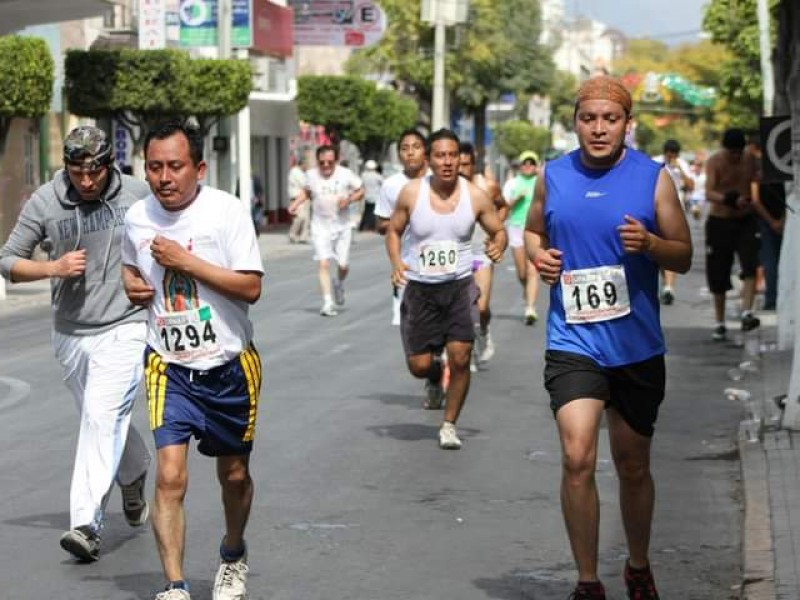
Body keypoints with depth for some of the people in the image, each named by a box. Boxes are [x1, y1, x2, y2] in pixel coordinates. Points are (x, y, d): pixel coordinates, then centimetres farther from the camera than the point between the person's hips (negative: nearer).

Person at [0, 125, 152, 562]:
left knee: (102, 418, -18)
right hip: (70, 333, 3)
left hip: (124, 329, -3)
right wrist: (53, 268, -16)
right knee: (101, 420, 18)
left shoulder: (137, 195, -5)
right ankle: (134, 476, 47)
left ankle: (86, 524, -22)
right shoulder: (44, 203, -4)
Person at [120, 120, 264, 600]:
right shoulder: (137, 217, 0)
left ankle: (233, 556, 42)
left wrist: (186, 261, -23)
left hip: (229, 365, -1)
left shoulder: (227, 210, -13)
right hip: (170, 366, 1)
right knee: (170, 477, -14)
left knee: (234, 474, 14)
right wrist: (132, 283, 0)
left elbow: (251, 288, -19)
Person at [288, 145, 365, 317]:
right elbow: (306, 192, 17)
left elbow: (361, 190, 3)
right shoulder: (311, 175, -3)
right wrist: (295, 203, 1)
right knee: (324, 264, -12)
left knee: (343, 265, 2)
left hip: (342, 226, 0)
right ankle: (328, 303, -10)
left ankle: (339, 283, 39)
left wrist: (349, 199, -16)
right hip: (320, 227, 0)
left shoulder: (346, 174, -8)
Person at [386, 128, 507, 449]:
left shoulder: (475, 196, -5)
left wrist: (498, 246, -17)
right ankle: (436, 376, 40)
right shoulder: (411, 193, -6)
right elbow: (394, 231, 7)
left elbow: (498, 231, 7)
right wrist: (396, 263, -11)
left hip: (459, 285, 0)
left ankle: (449, 424, 8)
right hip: (419, 287, 0)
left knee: (460, 357, -13)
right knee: (419, 366, 0)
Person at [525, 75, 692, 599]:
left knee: (634, 467, 14)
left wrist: (650, 243, -22)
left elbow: (684, 257, -1)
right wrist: (537, 254, -4)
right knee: (578, 459, -16)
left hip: (637, 346, 0)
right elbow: (533, 230, 19)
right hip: (573, 343, 0)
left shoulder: (653, 177, -3)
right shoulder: (552, 176, 2)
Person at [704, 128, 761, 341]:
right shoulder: (715, 162, -14)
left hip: (746, 221, 3)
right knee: (718, 276, 4)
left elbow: (758, 178, 22)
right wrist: (728, 200, -46)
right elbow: (709, 193, -28)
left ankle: (747, 313, -25)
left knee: (750, 267, -18)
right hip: (719, 222, -3)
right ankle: (720, 324, 16)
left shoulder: (749, 159, 1)